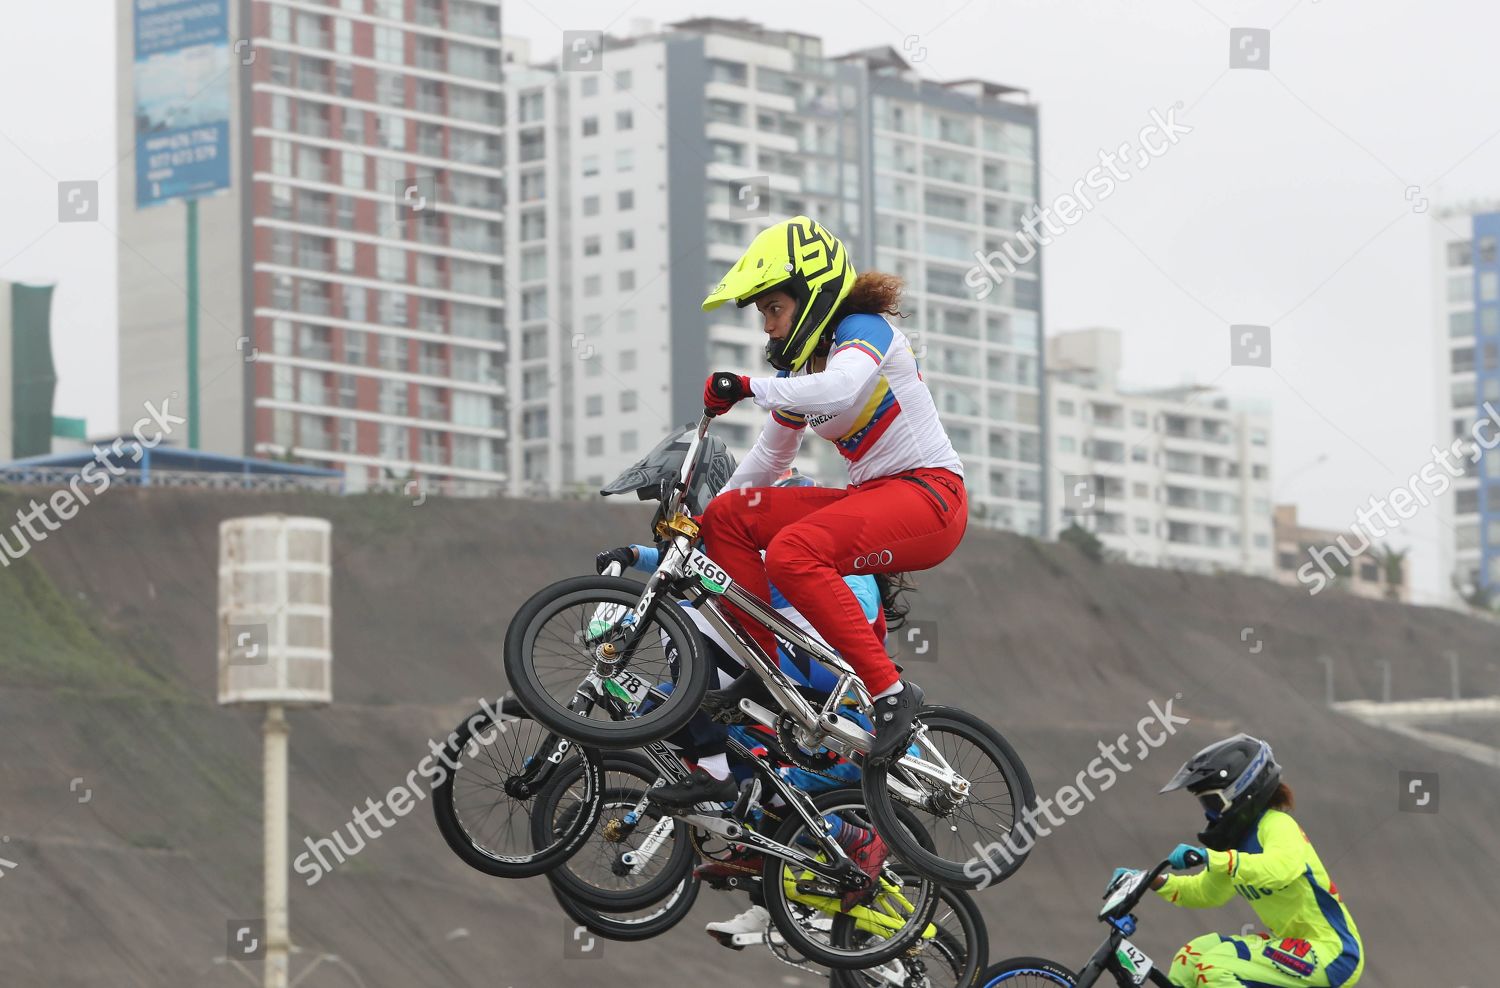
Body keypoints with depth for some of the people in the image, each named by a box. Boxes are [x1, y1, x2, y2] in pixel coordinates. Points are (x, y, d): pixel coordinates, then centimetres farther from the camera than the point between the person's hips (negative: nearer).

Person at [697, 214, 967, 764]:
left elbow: (840, 391, -34)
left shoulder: (863, 330, -11)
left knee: (793, 552, -31)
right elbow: (769, 460, 24)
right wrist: (692, 514, 17)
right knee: (727, 517, -2)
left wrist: (748, 387, -28)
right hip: (871, 497, 9)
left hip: (928, 494, -9)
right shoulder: (799, 367, 14)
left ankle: (890, 692, -28)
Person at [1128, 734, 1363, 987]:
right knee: (1191, 957, 11)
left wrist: (1209, 858, -41)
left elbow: (1280, 868, -38)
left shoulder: (1277, 825, -14)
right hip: (1295, 944, 10)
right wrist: (1156, 882, 11)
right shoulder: (1243, 835, 14)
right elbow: (1207, 892, 26)